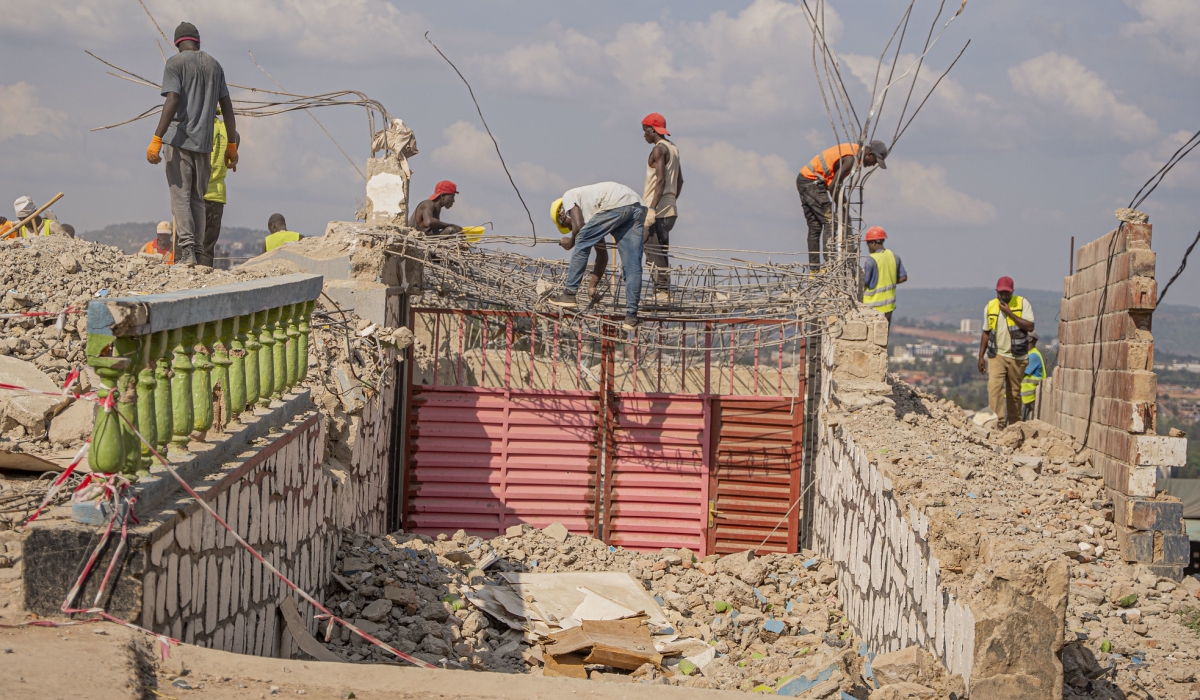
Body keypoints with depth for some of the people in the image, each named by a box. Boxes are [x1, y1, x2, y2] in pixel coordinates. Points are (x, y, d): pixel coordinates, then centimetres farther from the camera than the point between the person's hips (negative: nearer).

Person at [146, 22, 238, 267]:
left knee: (181, 197, -4)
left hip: (179, 139, -4)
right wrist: (232, 145, 17)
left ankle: (187, 251, -16)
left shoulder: (175, 63, -3)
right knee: (197, 199, 11)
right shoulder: (214, 65, 14)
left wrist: (156, 140, -16)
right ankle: (198, 252, 7)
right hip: (204, 142, 4)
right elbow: (227, 107, 12)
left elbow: (172, 102, -15)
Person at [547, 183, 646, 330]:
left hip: (617, 204, -8)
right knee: (633, 267, 6)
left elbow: (578, 226, 2)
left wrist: (571, 242, 23)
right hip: (638, 207, 8)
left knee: (582, 242, 7)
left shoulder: (568, 196, 19)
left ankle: (569, 294, 9)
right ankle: (631, 316, 4)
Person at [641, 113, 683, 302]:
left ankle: (661, 292, -13)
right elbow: (679, 181, 23)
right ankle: (664, 291, 9)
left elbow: (661, 180, -20)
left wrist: (652, 209, -24)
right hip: (669, 210, 9)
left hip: (657, 209, -9)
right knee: (660, 252, 11)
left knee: (653, 252, -9)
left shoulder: (659, 149, -10)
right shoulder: (674, 149, 18)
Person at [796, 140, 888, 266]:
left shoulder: (854, 148, 11)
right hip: (812, 181, -10)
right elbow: (832, 187, -19)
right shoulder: (850, 159, -19)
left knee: (815, 227, 9)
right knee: (830, 222, -12)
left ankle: (813, 267, 8)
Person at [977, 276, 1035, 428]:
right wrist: (981, 356, 11)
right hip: (997, 355, 2)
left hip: (1017, 357, -2)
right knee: (994, 386, -18)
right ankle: (999, 422, -25)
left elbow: (1030, 327, -14)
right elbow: (986, 333, 15)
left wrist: (1010, 313, -17)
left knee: (1014, 392, 6)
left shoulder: (1023, 303, -3)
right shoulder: (990, 306, 8)